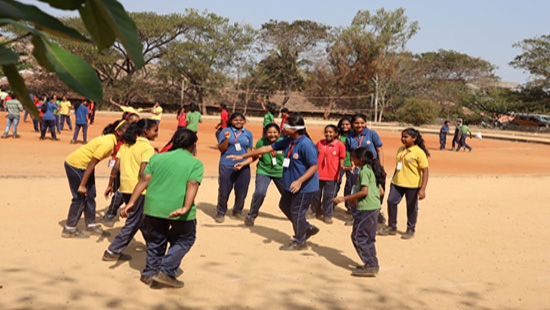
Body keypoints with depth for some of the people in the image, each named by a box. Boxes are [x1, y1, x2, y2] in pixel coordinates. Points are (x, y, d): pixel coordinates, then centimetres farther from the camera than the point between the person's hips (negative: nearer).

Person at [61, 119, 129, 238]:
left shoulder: (112, 140, -1)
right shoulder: (108, 144, -28)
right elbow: (92, 164, -26)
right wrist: (82, 185, -22)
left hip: (83, 165, 9)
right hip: (75, 165, -9)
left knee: (90, 195, 12)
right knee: (80, 198, -3)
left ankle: (91, 225, 23)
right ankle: (69, 229, 8)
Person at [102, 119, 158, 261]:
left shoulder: (126, 144, 11)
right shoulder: (147, 147, -11)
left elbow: (116, 166, 7)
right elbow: (142, 173, -20)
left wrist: (110, 185, 13)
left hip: (125, 187, 8)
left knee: (141, 218, 23)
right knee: (133, 223, 1)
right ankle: (112, 252, 2)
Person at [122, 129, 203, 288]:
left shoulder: (157, 158, 12)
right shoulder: (196, 164, 3)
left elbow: (144, 180, 4)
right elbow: (192, 185, -13)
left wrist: (131, 202, 2)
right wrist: (186, 208, -24)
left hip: (154, 207, 4)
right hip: (179, 209, -4)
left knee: (156, 240, 24)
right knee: (184, 239, 17)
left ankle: (149, 273, 26)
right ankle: (166, 272, 6)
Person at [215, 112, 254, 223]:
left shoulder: (248, 133, 10)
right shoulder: (225, 131, 1)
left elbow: (249, 151, 15)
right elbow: (221, 149, -1)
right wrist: (227, 139, -17)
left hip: (243, 167, 3)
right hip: (227, 166, -2)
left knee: (241, 192, 6)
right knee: (224, 191, 2)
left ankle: (237, 211, 29)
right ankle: (220, 213, 20)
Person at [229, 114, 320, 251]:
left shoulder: (306, 145, -24)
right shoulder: (289, 141, 3)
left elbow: (314, 166, -23)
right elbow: (267, 148, 7)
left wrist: (300, 181, -34)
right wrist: (243, 156, 8)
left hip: (304, 186, -9)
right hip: (290, 184, 9)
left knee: (297, 212, 3)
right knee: (284, 206, 21)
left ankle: (299, 242, 23)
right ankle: (308, 228, 36)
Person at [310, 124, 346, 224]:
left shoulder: (340, 145, -6)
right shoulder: (320, 143, 2)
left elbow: (341, 160, -4)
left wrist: (342, 166, -24)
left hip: (332, 176, -3)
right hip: (318, 174, 3)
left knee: (329, 196, 5)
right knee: (315, 194, 12)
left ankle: (327, 215, 19)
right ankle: (316, 212, 32)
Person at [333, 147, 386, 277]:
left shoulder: (364, 171, -12)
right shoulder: (373, 169, 16)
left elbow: (364, 191, -21)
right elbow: (380, 191, 18)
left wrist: (345, 198, -19)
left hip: (366, 208, -10)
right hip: (375, 207, 10)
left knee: (358, 237, -3)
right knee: (369, 238, 16)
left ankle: (370, 265, -3)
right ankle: (373, 265, 19)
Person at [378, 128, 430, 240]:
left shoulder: (419, 152, -12)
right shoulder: (400, 149, 8)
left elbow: (425, 171, -13)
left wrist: (422, 189, -19)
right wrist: (393, 179, 21)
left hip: (412, 185, -6)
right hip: (397, 183, 6)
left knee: (411, 207, 7)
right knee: (391, 201, 4)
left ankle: (411, 230, 25)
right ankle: (392, 227, 20)